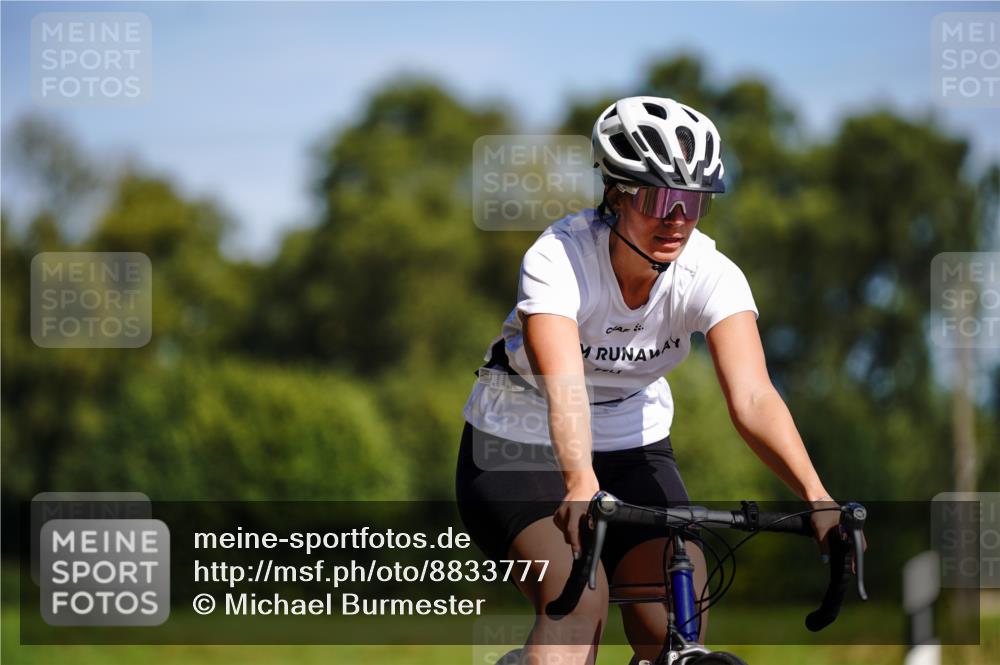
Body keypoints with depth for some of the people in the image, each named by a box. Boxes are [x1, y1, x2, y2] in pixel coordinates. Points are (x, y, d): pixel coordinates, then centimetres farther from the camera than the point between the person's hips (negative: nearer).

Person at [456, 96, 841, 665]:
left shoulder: (710, 274, -19)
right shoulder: (559, 259, -27)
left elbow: (752, 396, -31)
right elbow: (563, 384, -43)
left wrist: (816, 495, -47)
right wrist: (580, 483, -61)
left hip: (635, 452, 4)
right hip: (521, 453, -4)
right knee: (578, 602, -28)